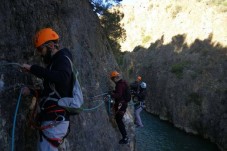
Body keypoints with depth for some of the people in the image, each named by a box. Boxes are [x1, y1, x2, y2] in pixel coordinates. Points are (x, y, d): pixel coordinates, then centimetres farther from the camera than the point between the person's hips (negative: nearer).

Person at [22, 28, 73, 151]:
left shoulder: (62, 57, -5)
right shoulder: (54, 62, 22)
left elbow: (62, 78, -28)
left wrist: (33, 68, -22)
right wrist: (31, 91, 12)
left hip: (56, 119, -9)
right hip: (53, 118, 9)